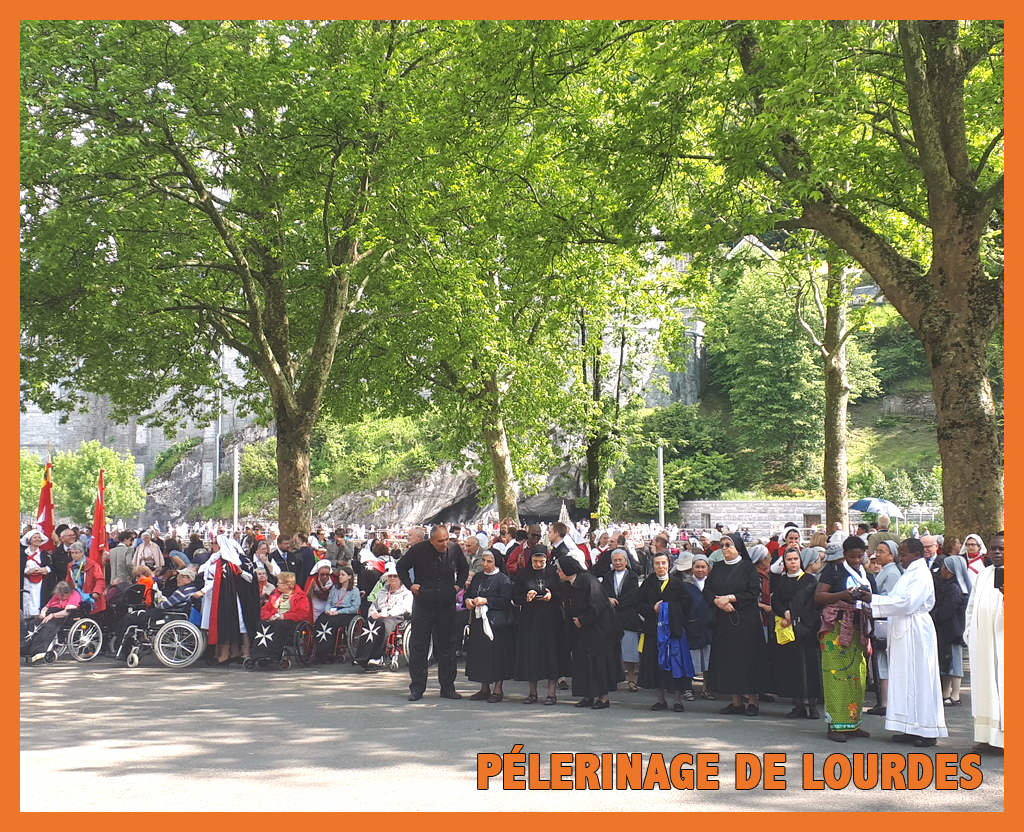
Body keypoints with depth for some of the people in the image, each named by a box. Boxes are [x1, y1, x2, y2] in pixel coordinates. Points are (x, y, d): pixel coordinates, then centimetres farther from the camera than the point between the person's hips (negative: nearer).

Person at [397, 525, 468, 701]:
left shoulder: (454, 551, 0)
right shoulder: (418, 551, -9)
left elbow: (464, 568, 20)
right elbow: (401, 566, 6)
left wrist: (458, 585, 6)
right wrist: (410, 585, -4)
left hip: (447, 606, 2)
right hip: (423, 606, -2)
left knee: (447, 647, 6)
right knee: (418, 647, 1)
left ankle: (448, 687, 15)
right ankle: (417, 688, 9)